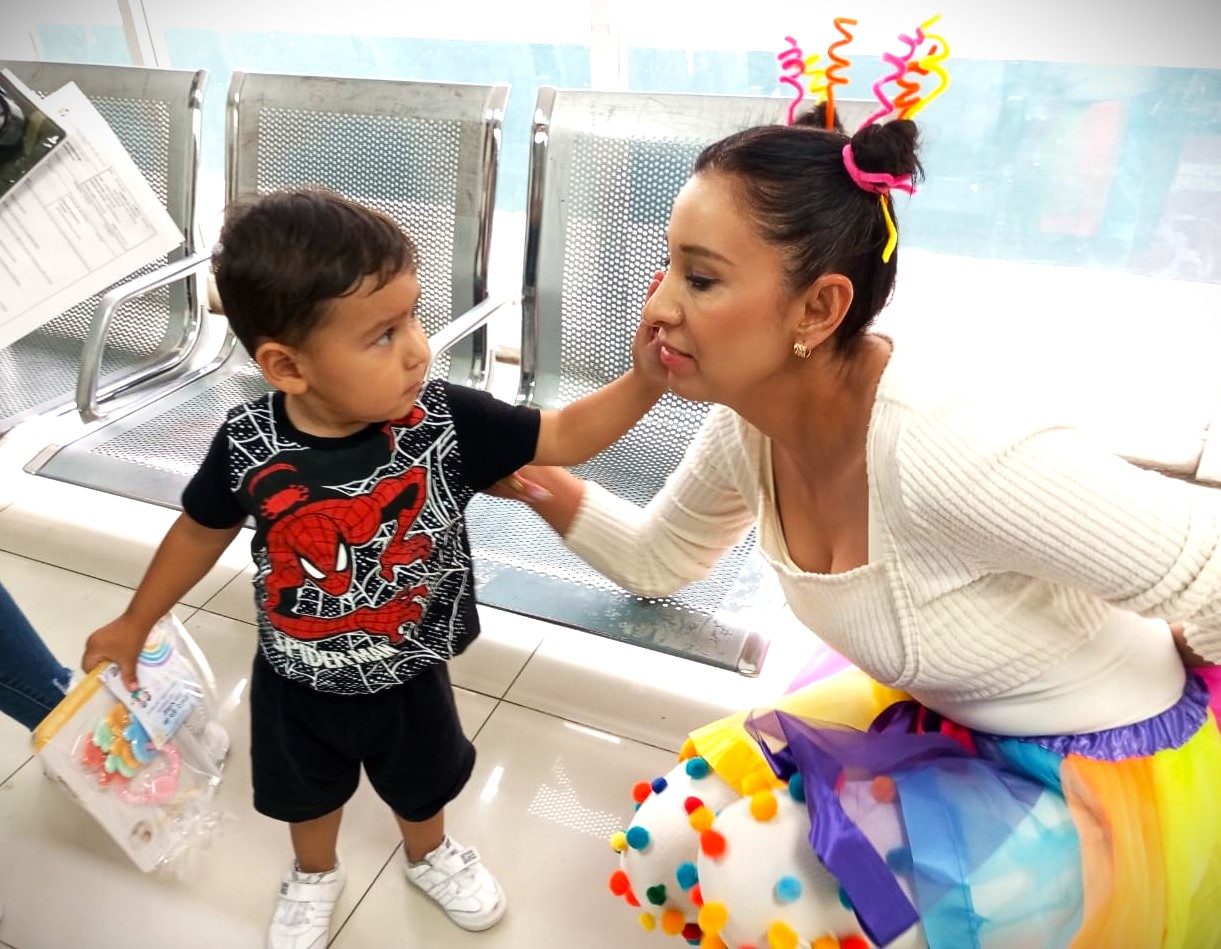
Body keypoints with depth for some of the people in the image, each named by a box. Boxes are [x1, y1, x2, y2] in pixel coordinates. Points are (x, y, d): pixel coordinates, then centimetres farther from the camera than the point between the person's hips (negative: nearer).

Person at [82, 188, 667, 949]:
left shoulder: (447, 421, -28)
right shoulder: (248, 445, -26)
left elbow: (564, 437, -20)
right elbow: (202, 530, -7)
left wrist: (644, 381, -36)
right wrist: (135, 623, 7)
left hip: (408, 675, 0)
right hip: (296, 682, 0)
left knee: (422, 783, 29)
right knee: (307, 793, 30)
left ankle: (430, 855, 64)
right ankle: (315, 875, 64)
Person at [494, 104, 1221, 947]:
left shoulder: (948, 449, -37)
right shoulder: (748, 431, -12)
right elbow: (657, 562, 6)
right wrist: (542, 482, -8)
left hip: (1115, 775, -6)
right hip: (945, 727, 6)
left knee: (739, 878, -17)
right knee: (685, 837, -3)